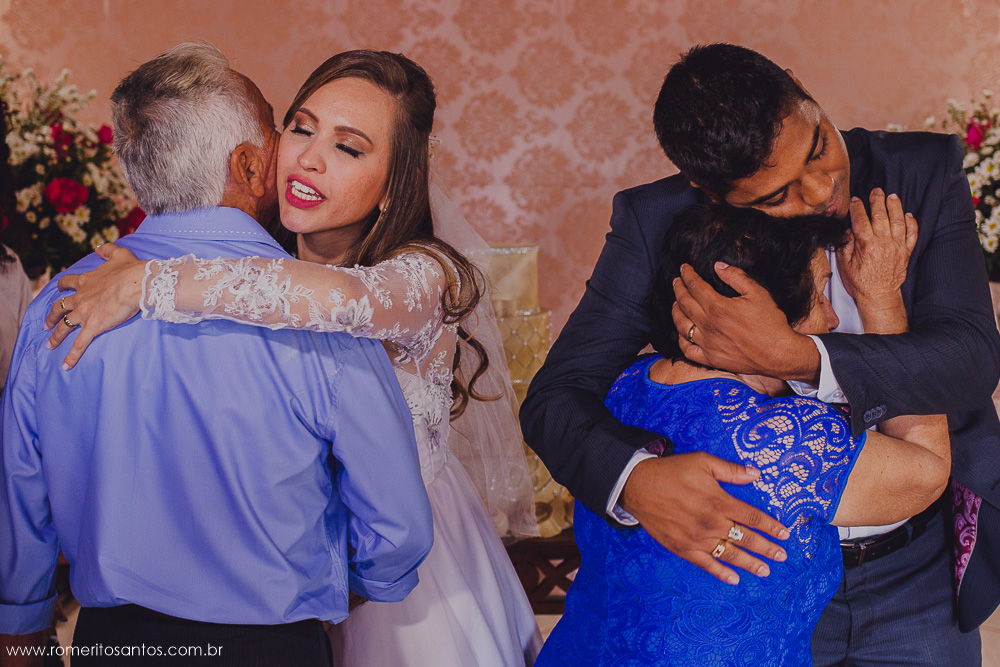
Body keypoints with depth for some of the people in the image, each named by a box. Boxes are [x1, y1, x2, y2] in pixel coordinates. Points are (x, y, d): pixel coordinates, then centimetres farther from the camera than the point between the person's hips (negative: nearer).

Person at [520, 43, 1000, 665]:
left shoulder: (926, 173, -12)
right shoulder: (656, 222, -15)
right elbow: (556, 396, -15)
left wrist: (793, 356, -36)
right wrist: (635, 478, -38)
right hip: (754, 560, -1)